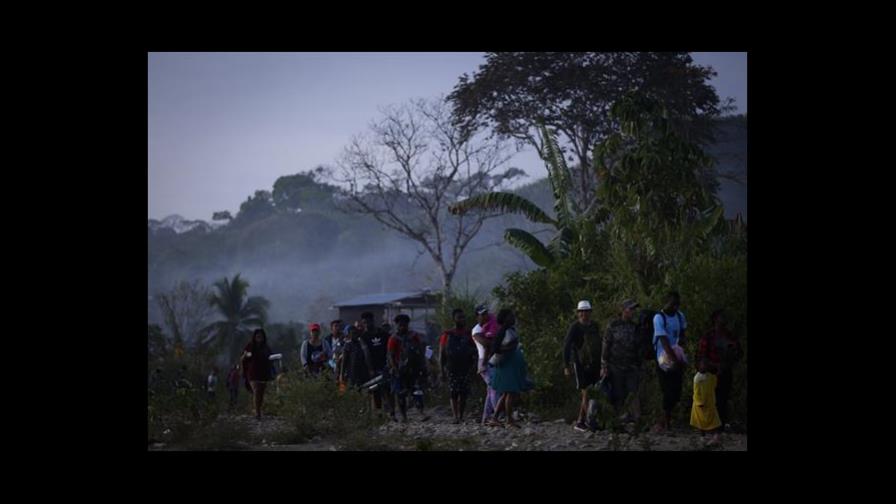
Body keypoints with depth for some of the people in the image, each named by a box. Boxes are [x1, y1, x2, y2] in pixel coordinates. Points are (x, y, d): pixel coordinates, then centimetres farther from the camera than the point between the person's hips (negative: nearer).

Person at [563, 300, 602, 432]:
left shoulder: (594, 327, 10)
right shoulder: (575, 327, -8)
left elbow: (599, 345, 19)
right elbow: (567, 347, -13)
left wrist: (602, 364, 16)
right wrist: (566, 366, -21)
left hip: (593, 366, 6)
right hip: (580, 365, -6)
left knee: (587, 396, 7)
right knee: (586, 394, -10)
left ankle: (580, 422, 13)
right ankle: (590, 421, -7)